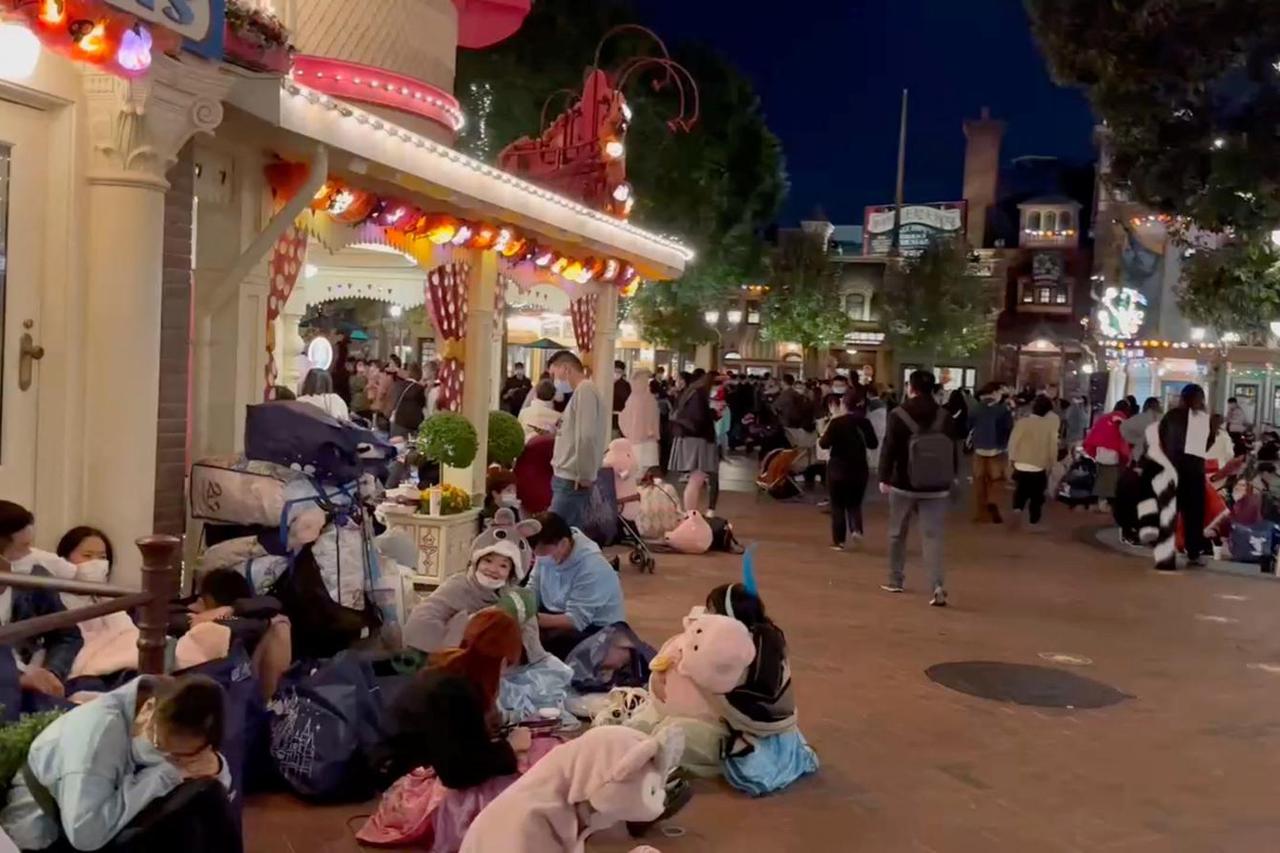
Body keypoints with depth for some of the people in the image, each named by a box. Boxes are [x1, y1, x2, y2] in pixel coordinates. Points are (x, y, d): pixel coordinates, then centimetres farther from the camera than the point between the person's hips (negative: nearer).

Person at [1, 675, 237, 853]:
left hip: (106, 834, 6)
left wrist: (213, 767, -22)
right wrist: (164, 774, -31)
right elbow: (85, 833, -39)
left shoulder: (171, 728, -11)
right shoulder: (99, 726, -30)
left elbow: (211, 790, 1)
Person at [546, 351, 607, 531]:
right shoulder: (581, 392, 18)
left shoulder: (584, 391, -13)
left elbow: (586, 437, -22)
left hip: (572, 481, -9)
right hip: (568, 478, 9)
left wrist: (584, 476, -16)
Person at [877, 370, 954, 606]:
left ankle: (895, 580, 26)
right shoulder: (944, 416, 1)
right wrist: (950, 478, 16)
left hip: (903, 483, -2)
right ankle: (938, 586, -15)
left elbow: (889, 449, -9)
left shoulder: (899, 415, -8)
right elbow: (953, 449, 6)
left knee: (897, 533, 15)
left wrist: (884, 478, -1)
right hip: (935, 486, 2)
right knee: (932, 536, 0)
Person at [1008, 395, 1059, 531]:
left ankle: (1017, 507, 0)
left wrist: (1012, 458, 6)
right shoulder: (1050, 425, -9)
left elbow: (1013, 442, -7)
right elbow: (1053, 446, -2)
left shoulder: (1022, 422, -12)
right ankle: (1034, 522, 14)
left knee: (1021, 490, 22)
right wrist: (1051, 463, 10)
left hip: (1021, 466, 0)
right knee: (1037, 495, 11)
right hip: (1039, 467, 0)